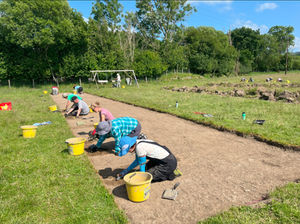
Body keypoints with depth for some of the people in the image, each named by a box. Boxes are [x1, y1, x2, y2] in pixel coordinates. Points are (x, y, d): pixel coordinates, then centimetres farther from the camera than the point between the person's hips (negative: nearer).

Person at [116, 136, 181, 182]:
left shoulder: (139, 147, -24)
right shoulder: (138, 143, 5)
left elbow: (142, 165, -13)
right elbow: (137, 161, 18)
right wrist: (125, 171, 19)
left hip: (168, 163, -10)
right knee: (146, 168, 23)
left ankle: (171, 173, 1)